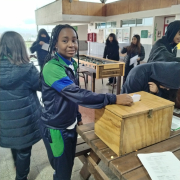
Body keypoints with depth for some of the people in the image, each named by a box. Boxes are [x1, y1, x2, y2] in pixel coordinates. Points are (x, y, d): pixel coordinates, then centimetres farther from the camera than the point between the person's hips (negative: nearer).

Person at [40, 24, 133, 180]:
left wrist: (77, 116, 14)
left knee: (69, 163, 25)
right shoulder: (52, 68, -26)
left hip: (70, 124, 8)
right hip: (56, 128, -7)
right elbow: (77, 94, -35)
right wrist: (113, 99, -36)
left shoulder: (72, 64, 1)